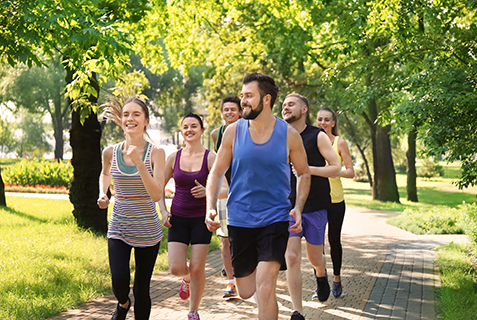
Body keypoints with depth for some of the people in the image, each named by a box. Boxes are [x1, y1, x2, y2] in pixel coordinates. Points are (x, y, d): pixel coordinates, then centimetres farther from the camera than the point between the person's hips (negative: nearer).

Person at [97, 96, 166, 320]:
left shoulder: (156, 153, -10)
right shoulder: (111, 152, -2)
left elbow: (157, 195, -20)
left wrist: (139, 162, -28)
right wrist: (103, 194, 4)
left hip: (147, 231, -1)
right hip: (118, 229, 1)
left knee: (141, 289, 3)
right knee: (119, 282, -15)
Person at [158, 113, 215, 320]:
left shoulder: (210, 158, -6)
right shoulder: (174, 158, 2)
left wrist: (207, 191, -26)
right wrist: (163, 211, 0)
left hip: (201, 219, -2)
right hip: (178, 218, 2)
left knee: (197, 269, -2)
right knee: (176, 268, -5)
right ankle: (187, 279, 33)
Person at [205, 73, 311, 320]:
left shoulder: (289, 135, -5)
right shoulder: (233, 131, -3)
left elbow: (303, 173, 8)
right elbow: (216, 173, 6)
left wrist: (298, 207, -7)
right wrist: (210, 207, -9)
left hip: (275, 218, -2)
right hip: (239, 220, 2)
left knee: (265, 289, -16)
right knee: (245, 292, 12)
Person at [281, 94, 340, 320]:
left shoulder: (318, 136, -4)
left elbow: (336, 168, -8)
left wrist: (309, 169, -21)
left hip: (315, 207, -2)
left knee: (314, 258, 9)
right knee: (292, 258, -9)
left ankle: (321, 275, 47)